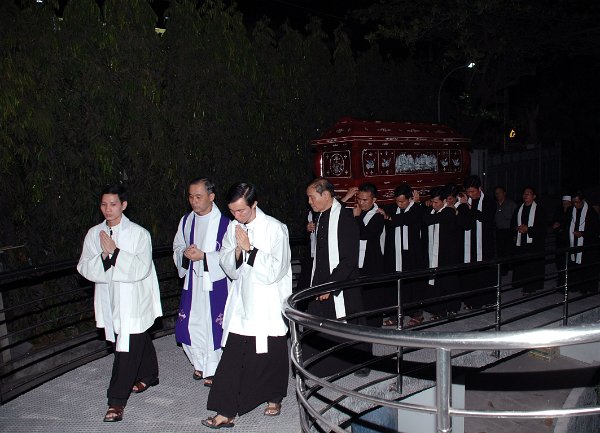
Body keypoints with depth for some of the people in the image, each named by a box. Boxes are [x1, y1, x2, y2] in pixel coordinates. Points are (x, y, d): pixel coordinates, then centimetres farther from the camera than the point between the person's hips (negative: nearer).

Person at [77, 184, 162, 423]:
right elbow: (84, 268, -1)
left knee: (127, 349, -5)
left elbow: (141, 269, -19)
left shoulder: (139, 233, -11)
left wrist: (115, 251, -24)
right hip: (109, 299, 5)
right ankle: (148, 376, 43)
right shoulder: (94, 234, 4)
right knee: (140, 341, 22)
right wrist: (103, 256, -19)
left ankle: (117, 400, 5)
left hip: (133, 301, -5)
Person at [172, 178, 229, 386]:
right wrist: (185, 253, -8)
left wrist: (204, 256, -22)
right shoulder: (186, 221, 6)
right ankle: (200, 364, 33)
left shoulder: (223, 223, -13)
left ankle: (212, 369, 23)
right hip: (192, 281, 5)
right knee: (189, 324, 10)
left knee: (213, 324, 3)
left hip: (215, 283, -5)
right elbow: (177, 247, 14)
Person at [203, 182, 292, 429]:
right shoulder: (233, 228, 3)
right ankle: (226, 412, 9)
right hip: (241, 302, 4)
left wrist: (249, 249, -22)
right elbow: (228, 267, 5)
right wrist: (237, 252, -15)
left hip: (269, 305, -4)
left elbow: (275, 271, -17)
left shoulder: (274, 228, -14)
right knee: (232, 356, 0)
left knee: (272, 354, 11)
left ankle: (274, 397, 36)